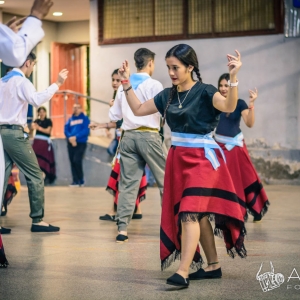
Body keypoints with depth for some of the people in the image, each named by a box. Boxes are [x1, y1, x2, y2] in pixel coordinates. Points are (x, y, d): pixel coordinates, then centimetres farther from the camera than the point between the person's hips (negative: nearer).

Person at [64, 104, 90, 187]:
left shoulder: (85, 118, 2)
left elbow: (86, 131, -10)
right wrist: (70, 138, -16)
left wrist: (75, 137, -18)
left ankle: (81, 180, 0)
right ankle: (75, 181, 7)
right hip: (71, 143, 5)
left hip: (81, 143, -5)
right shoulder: (70, 119, 15)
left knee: (77, 161, -16)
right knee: (72, 162, 2)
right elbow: (66, 130, 4)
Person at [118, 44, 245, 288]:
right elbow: (138, 109, 13)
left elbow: (229, 106, -29)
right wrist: (126, 82, 6)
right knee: (199, 214, 13)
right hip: (178, 159, 7)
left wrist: (233, 78, -41)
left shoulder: (204, 91, -12)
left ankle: (183, 273, -21)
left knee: (190, 212, -17)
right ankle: (213, 266, 25)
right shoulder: (167, 95, 6)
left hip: (202, 158, -7)